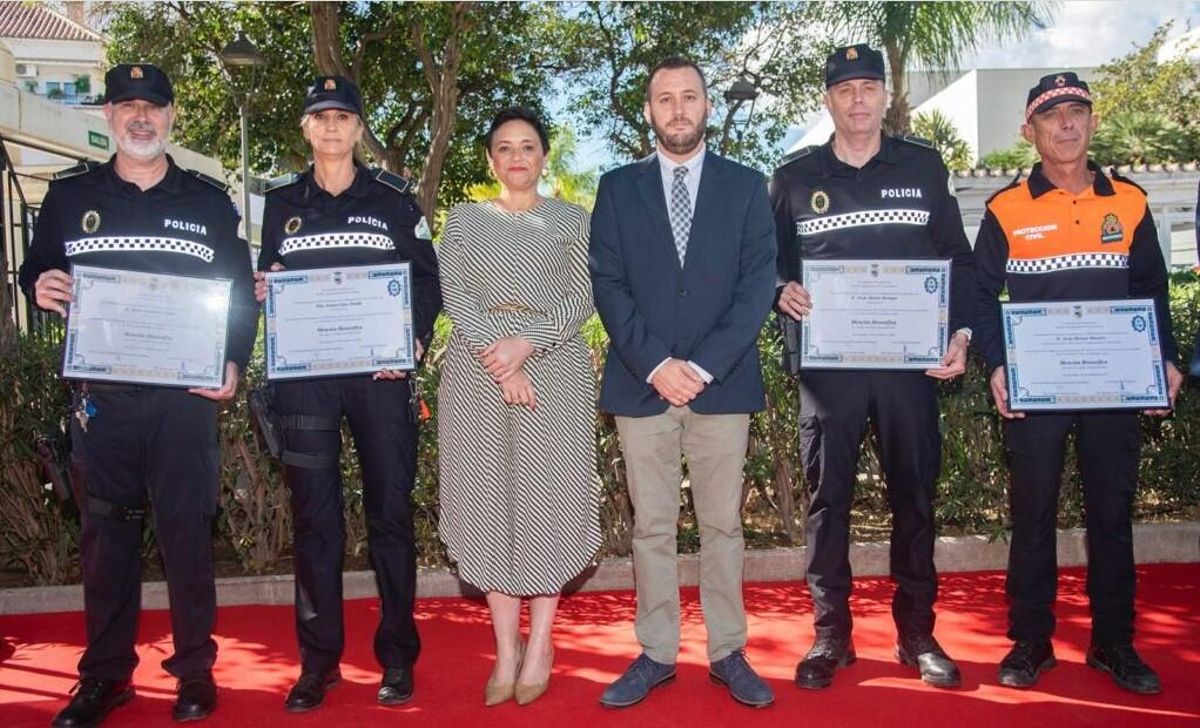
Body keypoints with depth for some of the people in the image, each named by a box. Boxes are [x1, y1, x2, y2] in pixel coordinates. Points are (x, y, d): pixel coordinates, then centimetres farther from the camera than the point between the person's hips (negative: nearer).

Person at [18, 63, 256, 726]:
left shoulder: (209, 199, 8)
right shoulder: (70, 193, 10)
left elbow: (241, 293, 8)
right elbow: (34, 272, 15)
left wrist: (233, 362, -5)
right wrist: (40, 287, -9)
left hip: (185, 392, -1)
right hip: (99, 392, 1)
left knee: (187, 528, 3)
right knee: (105, 530, 7)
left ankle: (194, 669, 17)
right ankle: (105, 674, 20)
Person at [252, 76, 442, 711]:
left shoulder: (394, 197, 7)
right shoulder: (280, 201, 12)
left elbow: (427, 279, 5)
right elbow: (264, 280, 17)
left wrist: (414, 340, -9)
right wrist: (262, 291, -6)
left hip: (379, 372, -1)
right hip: (302, 375, 2)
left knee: (390, 509, 2)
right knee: (313, 515, 4)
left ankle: (397, 656, 15)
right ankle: (318, 660, 16)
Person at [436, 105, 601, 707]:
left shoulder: (572, 220, 9)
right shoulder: (463, 220, 12)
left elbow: (581, 297, -2)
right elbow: (455, 296, 0)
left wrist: (527, 343, -17)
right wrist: (498, 360, -15)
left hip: (555, 371, -1)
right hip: (477, 374, 1)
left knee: (549, 495, -1)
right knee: (488, 498, 1)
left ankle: (539, 642, 13)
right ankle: (506, 650, 11)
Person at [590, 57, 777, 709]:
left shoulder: (745, 185, 7)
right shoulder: (618, 188, 8)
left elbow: (757, 283, -1)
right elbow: (607, 285, 1)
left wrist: (703, 366, -12)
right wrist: (655, 364, -11)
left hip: (722, 383, 0)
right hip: (641, 383, 1)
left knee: (722, 525, 8)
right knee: (651, 527, 7)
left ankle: (728, 652, 20)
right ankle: (656, 654, 19)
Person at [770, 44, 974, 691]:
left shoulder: (923, 165, 10)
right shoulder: (795, 177, 8)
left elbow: (956, 256, 10)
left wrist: (960, 332, -1)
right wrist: (783, 291, -11)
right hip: (826, 364, 0)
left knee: (914, 493, 6)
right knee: (827, 497, 2)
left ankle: (917, 633, 20)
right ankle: (830, 634, 14)